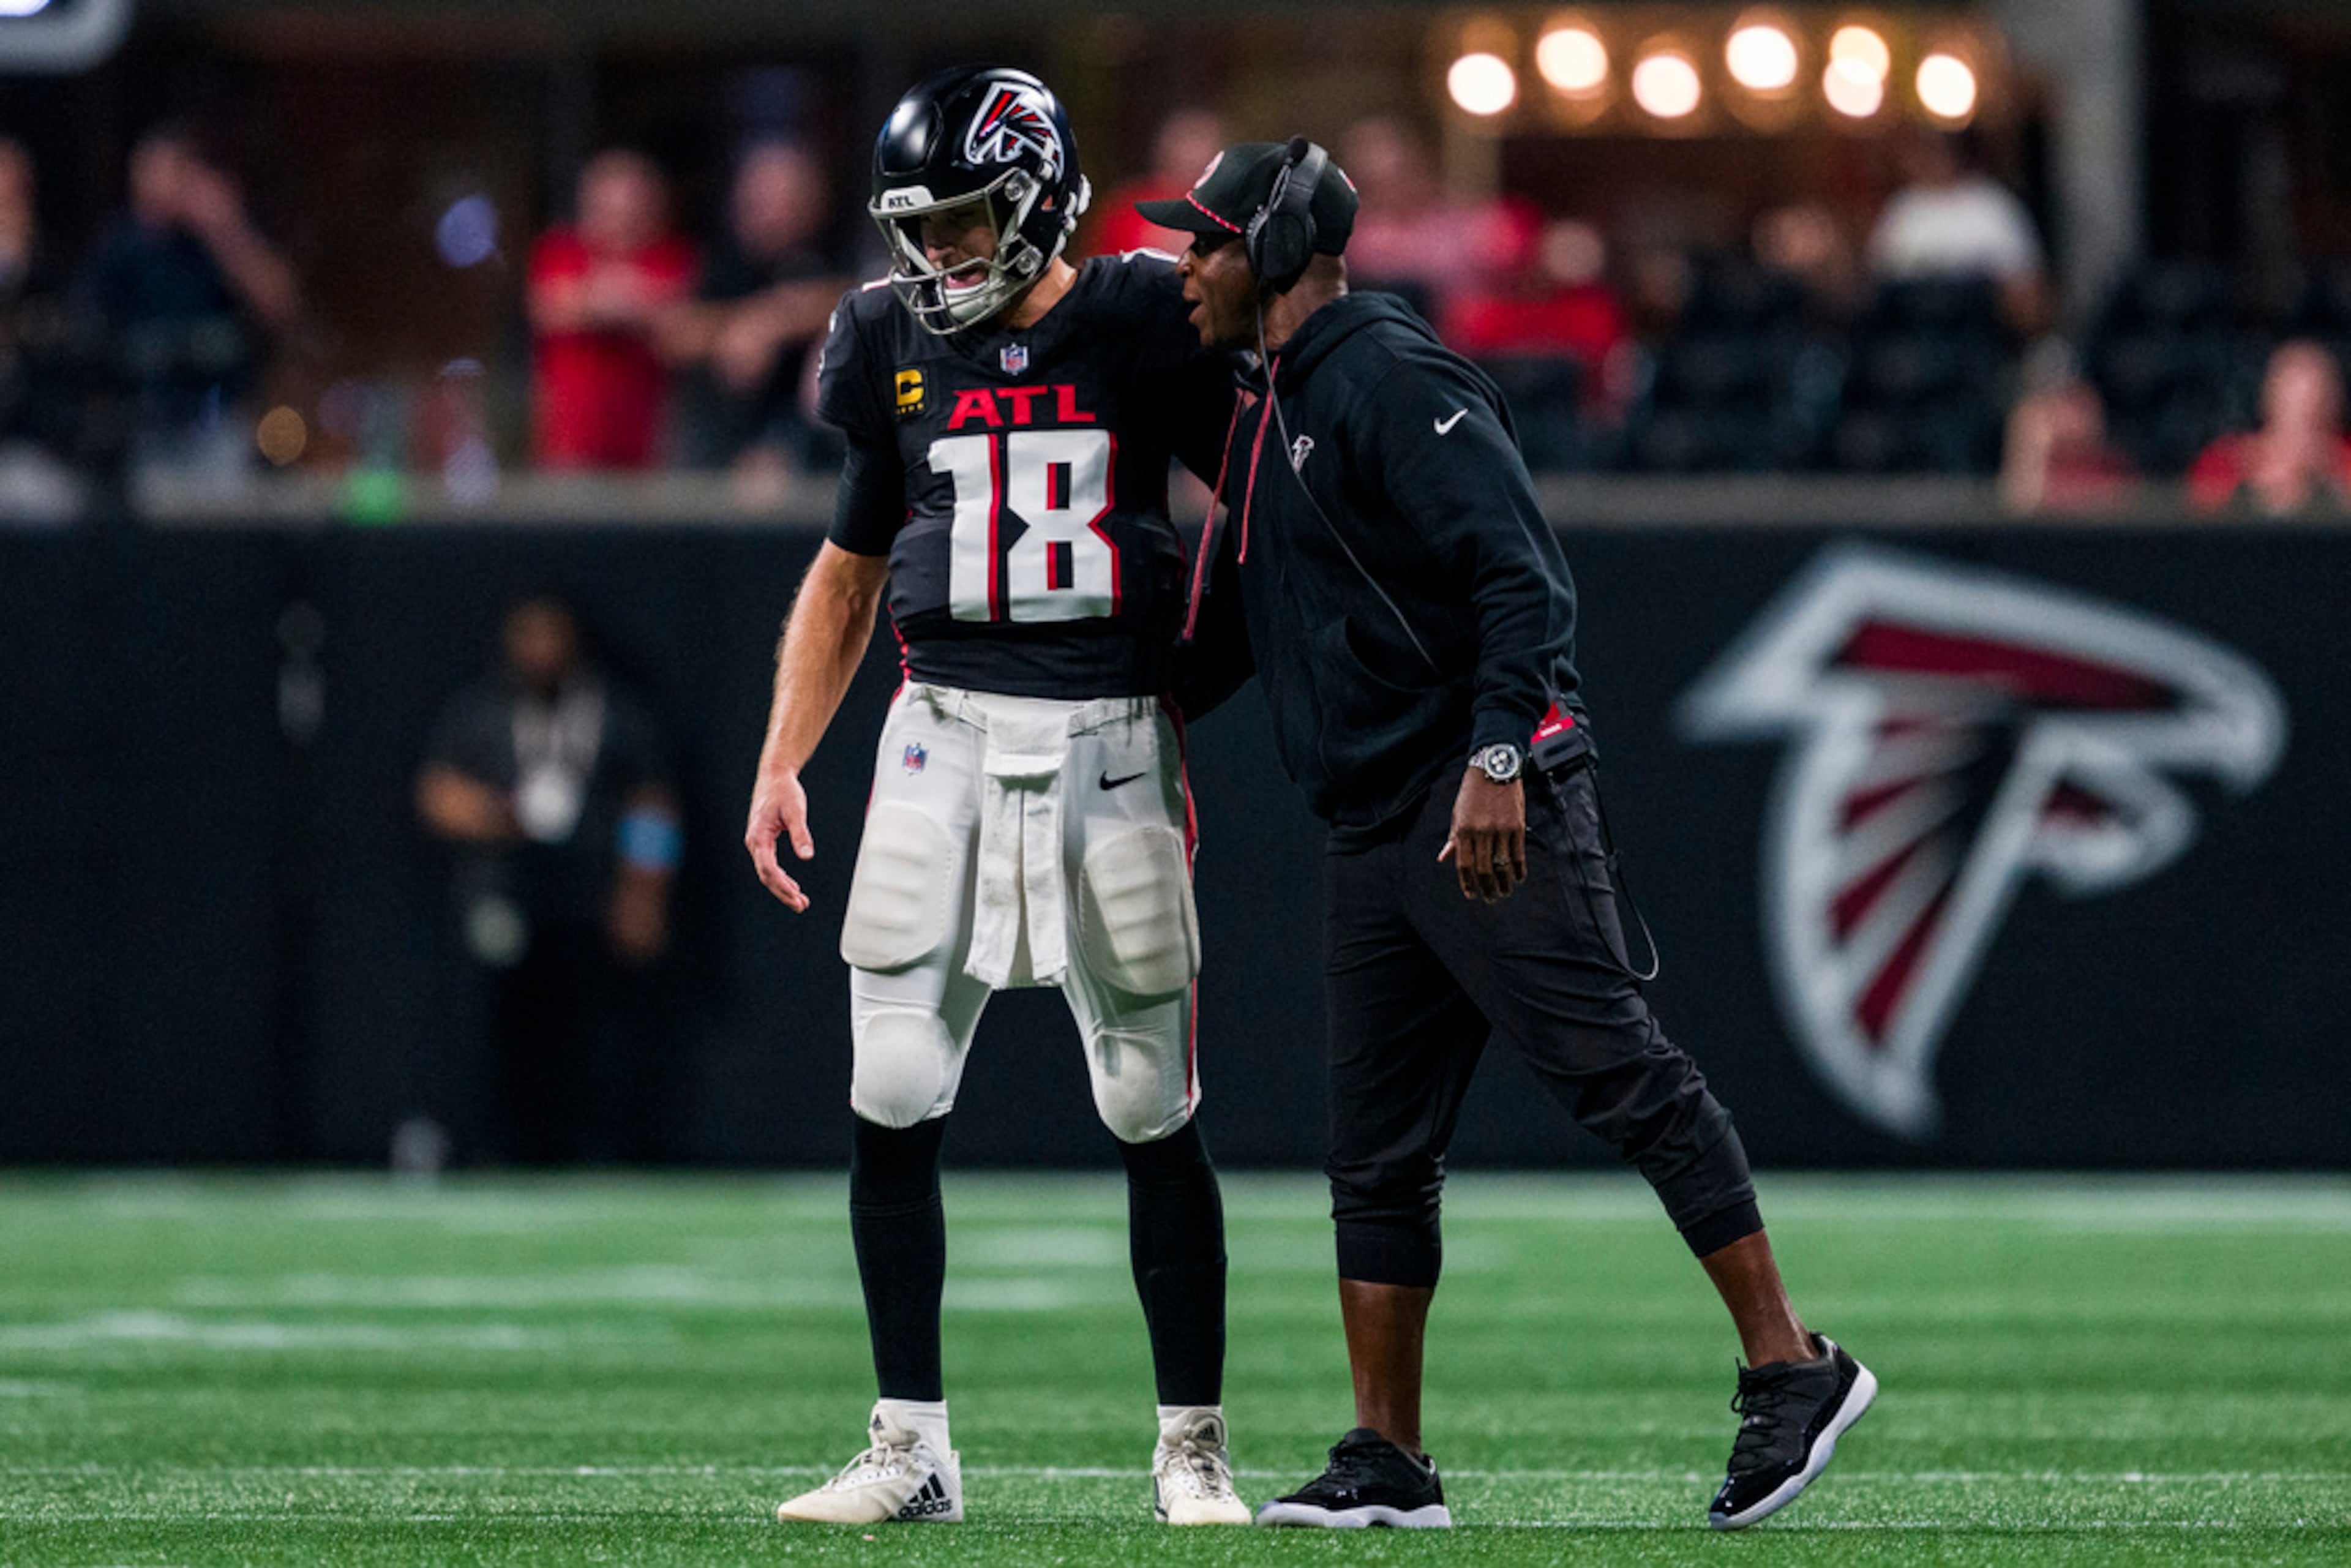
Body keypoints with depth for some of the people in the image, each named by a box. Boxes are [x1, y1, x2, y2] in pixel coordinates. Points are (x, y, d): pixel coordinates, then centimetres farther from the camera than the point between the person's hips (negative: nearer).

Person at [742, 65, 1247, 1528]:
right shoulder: (896, 348, 8)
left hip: (1113, 737, -3)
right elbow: (850, 569, 18)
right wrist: (781, 763, 11)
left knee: (1156, 1115, 0)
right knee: (893, 1104, -4)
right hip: (947, 737, 3)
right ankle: (911, 1451, 4)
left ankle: (1194, 1449, 11)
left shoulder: (1144, 326, -2)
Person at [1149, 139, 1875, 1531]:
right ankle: (1388, 1463, 11)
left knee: (1617, 1073, -13)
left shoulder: (1391, 380, -9)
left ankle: (1793, 1367, -13)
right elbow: (1219, 641, 30)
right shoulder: (1271, 420, 21)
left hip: (1495, 801, -10)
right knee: (1379, 1153, 8)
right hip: (1375, 831, 10)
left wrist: (1497, 758, -28)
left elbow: (1517, 573, -19)